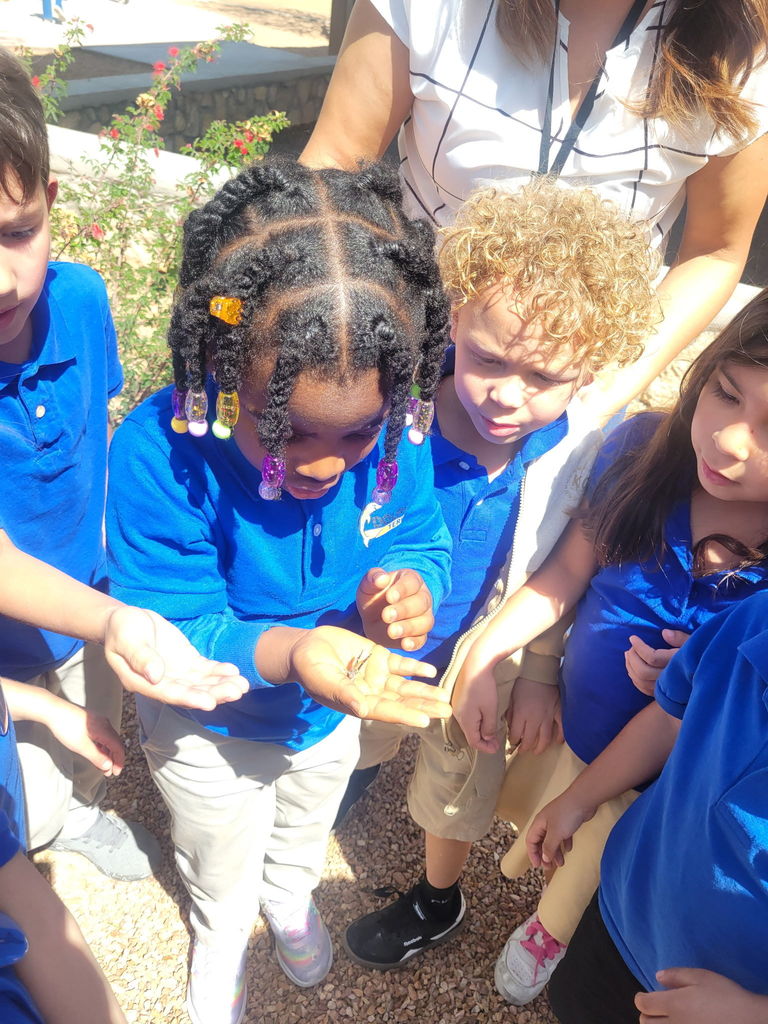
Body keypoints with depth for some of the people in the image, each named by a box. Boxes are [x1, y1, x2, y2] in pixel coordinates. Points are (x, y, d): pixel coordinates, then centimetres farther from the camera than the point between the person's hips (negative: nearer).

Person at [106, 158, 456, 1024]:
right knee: (221, 865, 32)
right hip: (211, 730, -2)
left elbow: (419, 539, -14)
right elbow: (170, 631, -33)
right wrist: (284, 652, -51)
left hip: (333, 710, 3)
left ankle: (290, 901, 75)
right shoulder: (160, 451, -39)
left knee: (304, 835, 37)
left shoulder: (391, 431, -28)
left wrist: (410, 588, -38)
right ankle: (220, 949, 70)